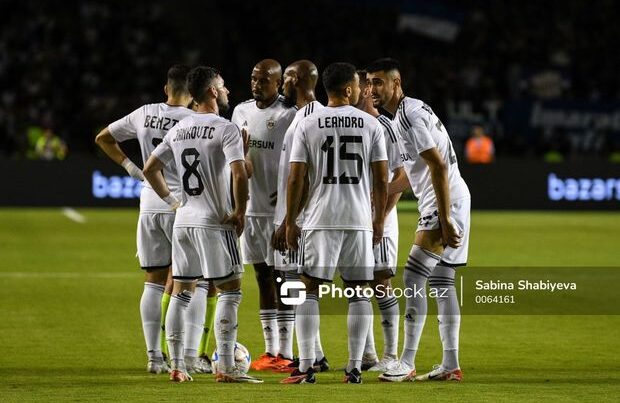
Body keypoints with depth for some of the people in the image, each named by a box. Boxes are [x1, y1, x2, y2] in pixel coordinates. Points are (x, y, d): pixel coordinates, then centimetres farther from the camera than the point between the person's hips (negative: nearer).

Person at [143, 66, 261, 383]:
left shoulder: (178, 130, 10)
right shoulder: (225, 129, -10)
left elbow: (150, 169, 13)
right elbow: (239, 174, -21)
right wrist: (239, 213, -9)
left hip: (183, 221, 6)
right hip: (214, 221, -6)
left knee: (181, 293, 10)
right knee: (230, 291, -1)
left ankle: (176, 366, 11)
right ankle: (226, 368, -6)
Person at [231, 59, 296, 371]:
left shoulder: (291, 114, -9)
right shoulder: (241, 112, 10)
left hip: (279, 208, -6)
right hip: (250, 206, 6)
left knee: (282, 277, -4)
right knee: (263, 278, 9)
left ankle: (284, 352, -2)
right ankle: (269, 351, 13)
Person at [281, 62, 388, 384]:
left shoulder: (307, 125, 0)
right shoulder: (371, 124, 2)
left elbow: (296, 179, -3)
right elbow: (381, 179, 2)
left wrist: (290, 222, 5)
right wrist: (379, 219, 13)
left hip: (320, 219, -1)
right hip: (359, 219, 1)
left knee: (309, 290, 3)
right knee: (358, 292, 8)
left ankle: (306, 367, -5)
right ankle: (355, 367, 5)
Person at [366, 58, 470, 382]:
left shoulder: (410, 116, -16)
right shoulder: (402, 116, 17)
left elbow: (439, 167, -22)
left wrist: (444, 220, -25)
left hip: (446, 204, -11)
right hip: (446, 204, 11)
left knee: (413, 278, -11)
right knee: (440, 282, 12)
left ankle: (407, 364, -11)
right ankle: (450, 365, 13)